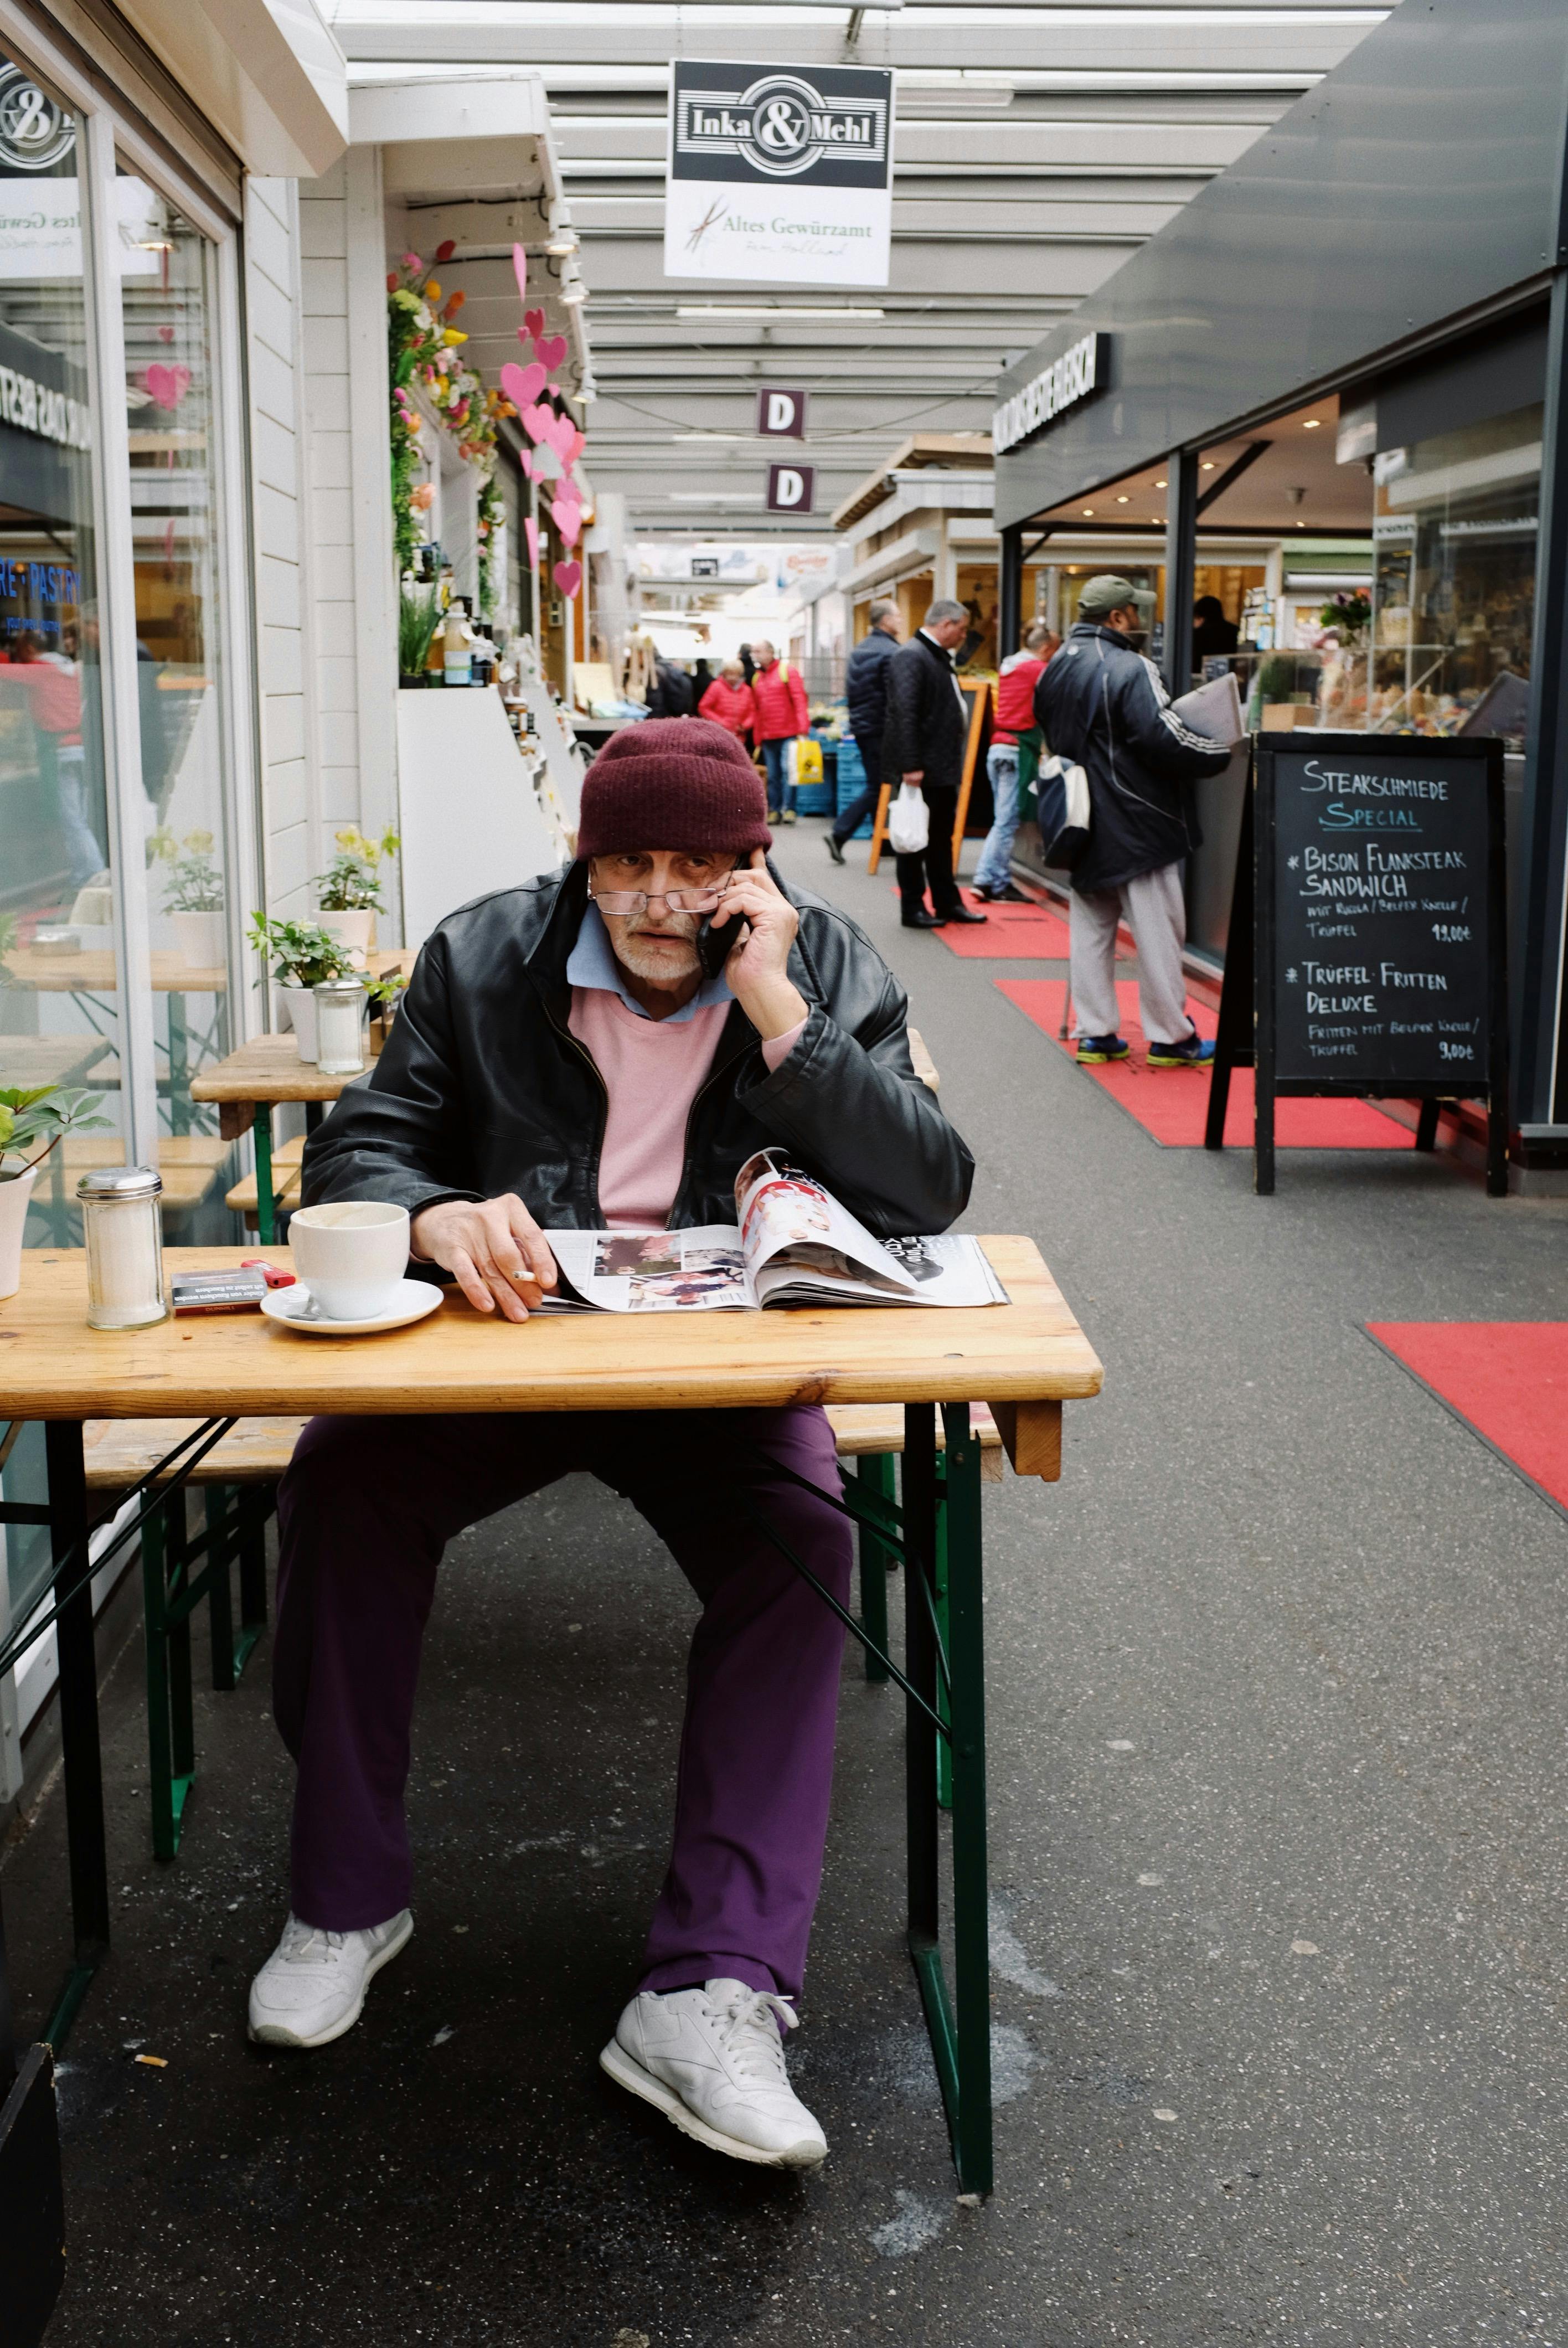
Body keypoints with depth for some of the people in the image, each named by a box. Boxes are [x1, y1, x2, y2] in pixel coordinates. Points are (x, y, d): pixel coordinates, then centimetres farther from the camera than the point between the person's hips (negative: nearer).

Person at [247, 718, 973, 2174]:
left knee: (804, 1538, -29)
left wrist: (778, 1012, -20)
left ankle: (711, 1993, -25)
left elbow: (930, 1195, -12)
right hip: (501, 1337, 1)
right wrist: (439, 1217, -26)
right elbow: (353, 1152, -2)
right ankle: (343, 1902, -4)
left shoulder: (826, 969, -2)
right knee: (341, 1482, -25)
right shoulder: (481, 960, 1)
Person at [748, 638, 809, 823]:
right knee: (772, 775, 5)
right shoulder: (756, 677, 14)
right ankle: (774, 810, 8)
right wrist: (757, 738, 12)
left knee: (788, 770, -10)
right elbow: (756, 709, 16)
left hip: (788, 733, -5)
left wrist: (802, 729, -16)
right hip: (767, 736, 5)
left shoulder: (788, 670, -2)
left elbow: (799, 700, -8)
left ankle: (788, 809, -8)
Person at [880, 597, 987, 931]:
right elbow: (904, 713, -23)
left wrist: (956, 762, 18)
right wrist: (911, 765, -27)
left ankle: (948, 903, 24)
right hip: (921, 769, -10)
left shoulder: (938, 656, 16)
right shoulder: (911, 656, -16)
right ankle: (913, 909, 8)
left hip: (943, 767, 10)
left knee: (942, 839, 16)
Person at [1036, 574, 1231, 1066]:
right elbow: (1164, 740, -23)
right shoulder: (1129, 669, -18)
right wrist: (1223, 754, -11)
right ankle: (1170, 1038, 8)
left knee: (1090, 928, 13)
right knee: (1158, 933, 1)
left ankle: (1095, 1033, 15)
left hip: (1083, 823, 8)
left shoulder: (1056, 669, 9)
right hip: (1137, 824, -8)